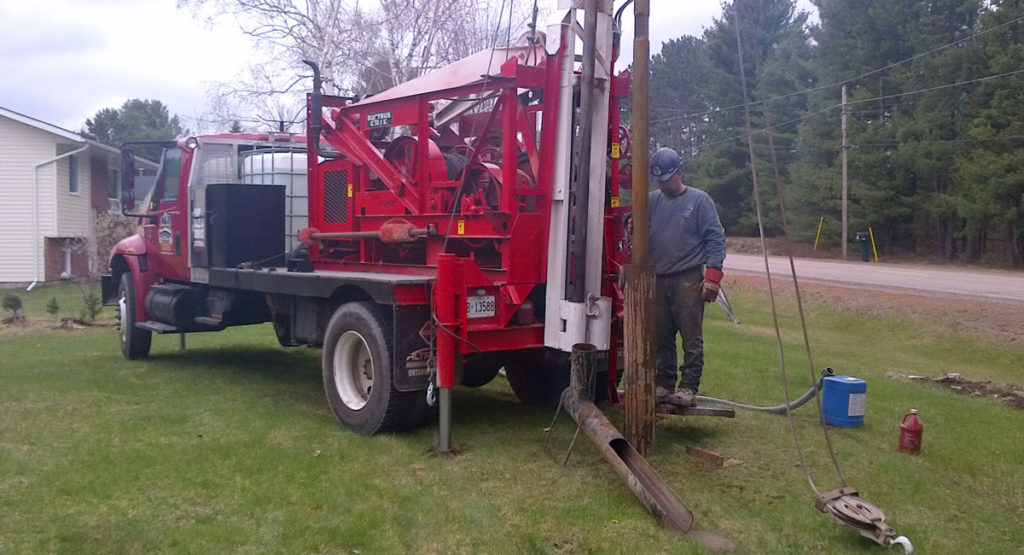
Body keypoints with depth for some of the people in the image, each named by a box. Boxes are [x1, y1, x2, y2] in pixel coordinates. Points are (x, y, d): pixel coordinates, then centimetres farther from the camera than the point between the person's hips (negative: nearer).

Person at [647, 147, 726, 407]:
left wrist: (712, 275, -13)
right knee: (662, 338, 10)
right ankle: (664, 384, 20)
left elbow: (716, 238, -4)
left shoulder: (699, 200, 0)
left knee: (691, 338, -3)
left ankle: (688, 388, 2)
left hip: (688, 280, -4)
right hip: (658, 279, 4)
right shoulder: (651, 201, 11)